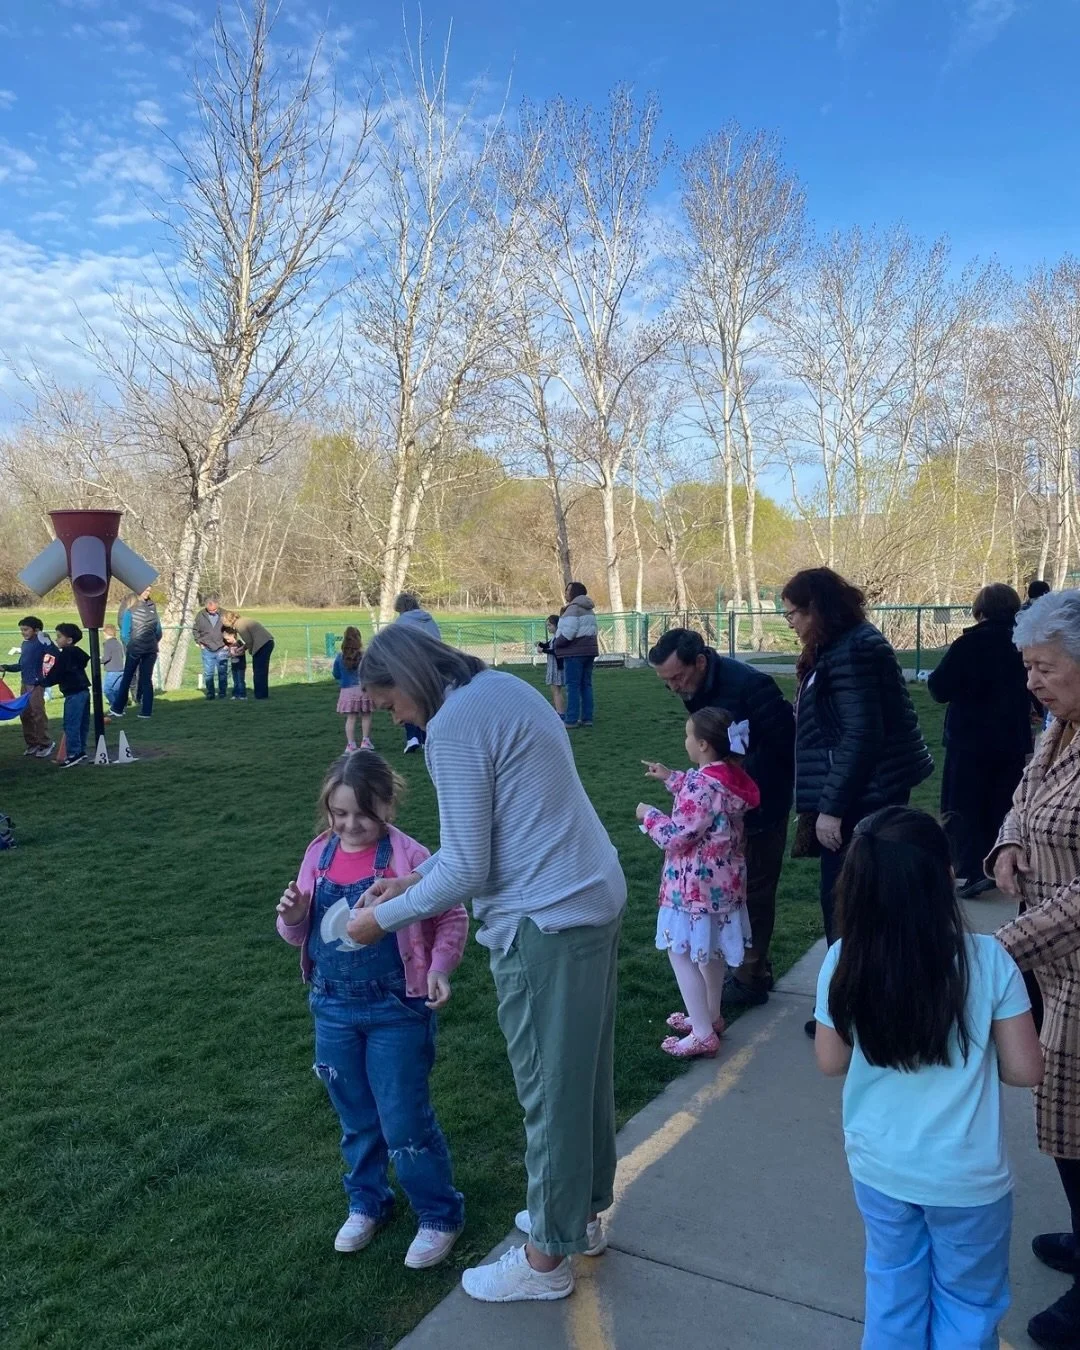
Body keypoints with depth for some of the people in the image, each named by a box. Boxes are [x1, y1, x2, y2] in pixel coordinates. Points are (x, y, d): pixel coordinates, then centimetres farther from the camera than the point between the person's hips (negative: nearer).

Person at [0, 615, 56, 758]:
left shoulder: (41, 641, -10)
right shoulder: (25, 644, 14)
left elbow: (56, 655, -19)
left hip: (36, 684, -8)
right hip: (25, 684, 8)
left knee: (37, 714, -7)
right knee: (24, 715, 10)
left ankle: (46, 744, 3)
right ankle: (32, 744, 19)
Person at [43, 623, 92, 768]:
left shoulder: (64, 655, -13)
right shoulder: (77, 653, 14)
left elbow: (56, 674, -13)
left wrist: (44, 683, 4)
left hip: (74, 694, -10)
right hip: (83, 691, 10)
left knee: (71, 724, -8)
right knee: (82, 723, 13)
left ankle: (73, 754, -9)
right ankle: (81, 750, 19)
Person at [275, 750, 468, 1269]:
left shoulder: (408, 857, -14)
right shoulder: (319, 855, -1)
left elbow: (452, 918, -6)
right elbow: (300, 933, 8)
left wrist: (439, 967, -21)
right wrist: (291, 917, -14)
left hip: (396, 1011, -5)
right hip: (333, 1010, 5)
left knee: (404, 1122, 2)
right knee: (355, 1119, 20)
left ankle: (439, 1215, 23)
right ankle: (366, 1203, 41)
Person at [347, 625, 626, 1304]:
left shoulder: (454, 724, -17)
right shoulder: (505, 688, 11)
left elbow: (467, 871, -18)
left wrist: (384, 918, -4)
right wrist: (414, 877, 15)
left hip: (546, 922, -9)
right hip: (597, 897, 10)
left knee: (550, 1086, 6)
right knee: (585, 1068, 22)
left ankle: (547, 1258, 24)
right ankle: (585, 1209, 40)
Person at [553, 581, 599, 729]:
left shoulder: (573, 609, -13)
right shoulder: (589, 610, 17)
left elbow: (568, 633, -21)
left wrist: (555, 644, -5)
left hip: (575, 652, -9)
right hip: (589, 650, 9)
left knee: (573, 686, -7)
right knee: (586, 685, 10)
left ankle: (571, 720, -7)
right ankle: (587, 718, 11)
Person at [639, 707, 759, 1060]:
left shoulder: (702, 784, -27)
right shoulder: (731, 776, 1)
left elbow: (677, 836, -24)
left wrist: (649, 815, -8)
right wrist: (671, 778, 20)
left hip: (695, 885, -10)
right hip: (721, 881, 10)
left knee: (681, 953, 2)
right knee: (709, 950, 23)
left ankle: (703, 1035, 6)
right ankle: (711, 1016, 37)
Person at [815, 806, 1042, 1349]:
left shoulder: (844, 962, -17)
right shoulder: (988, 961, -23)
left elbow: (831, 1062, -4)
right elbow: (1025, 1070, -13)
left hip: (879, 1167, 2)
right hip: (967, 1177, -2)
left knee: (894, 1292, 25)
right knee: (968, 1303, 23)